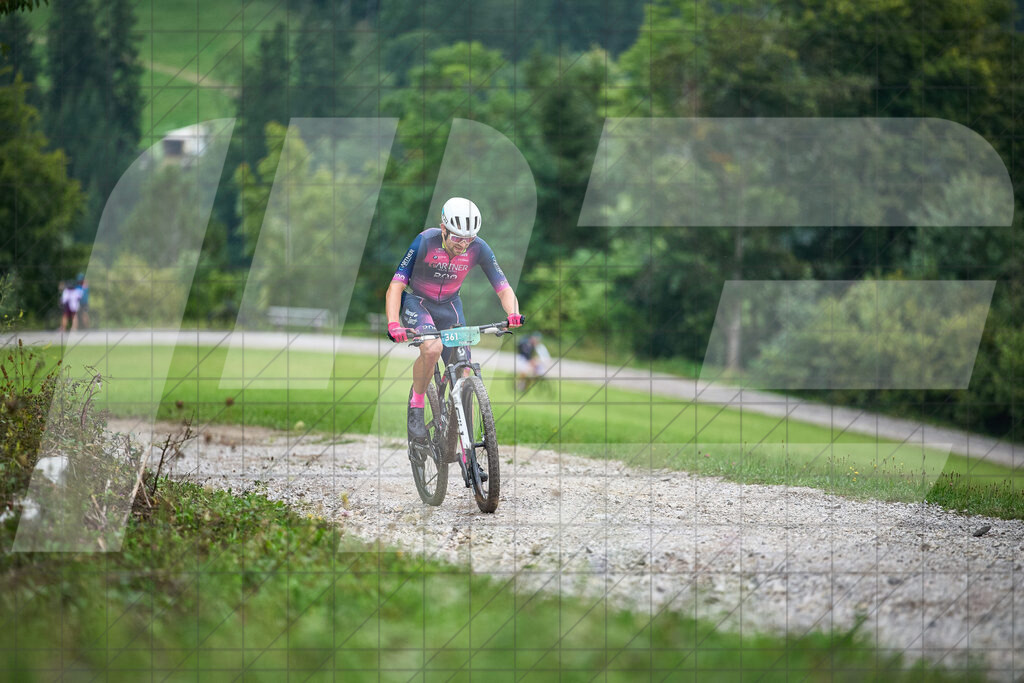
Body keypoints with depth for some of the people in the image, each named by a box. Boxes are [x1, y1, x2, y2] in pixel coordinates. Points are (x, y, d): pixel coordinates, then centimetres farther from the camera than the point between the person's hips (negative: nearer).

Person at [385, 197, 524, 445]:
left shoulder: (478, 249, -18)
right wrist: (393, 325, -44)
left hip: (449, 305, 3)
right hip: (416, 301, -3)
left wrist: (513, 314, -38)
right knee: (432, 348, -34)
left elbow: (503, 288, -16)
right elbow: (396, 285, -29)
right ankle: (416, 406, -11)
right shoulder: (425, 242, -27)